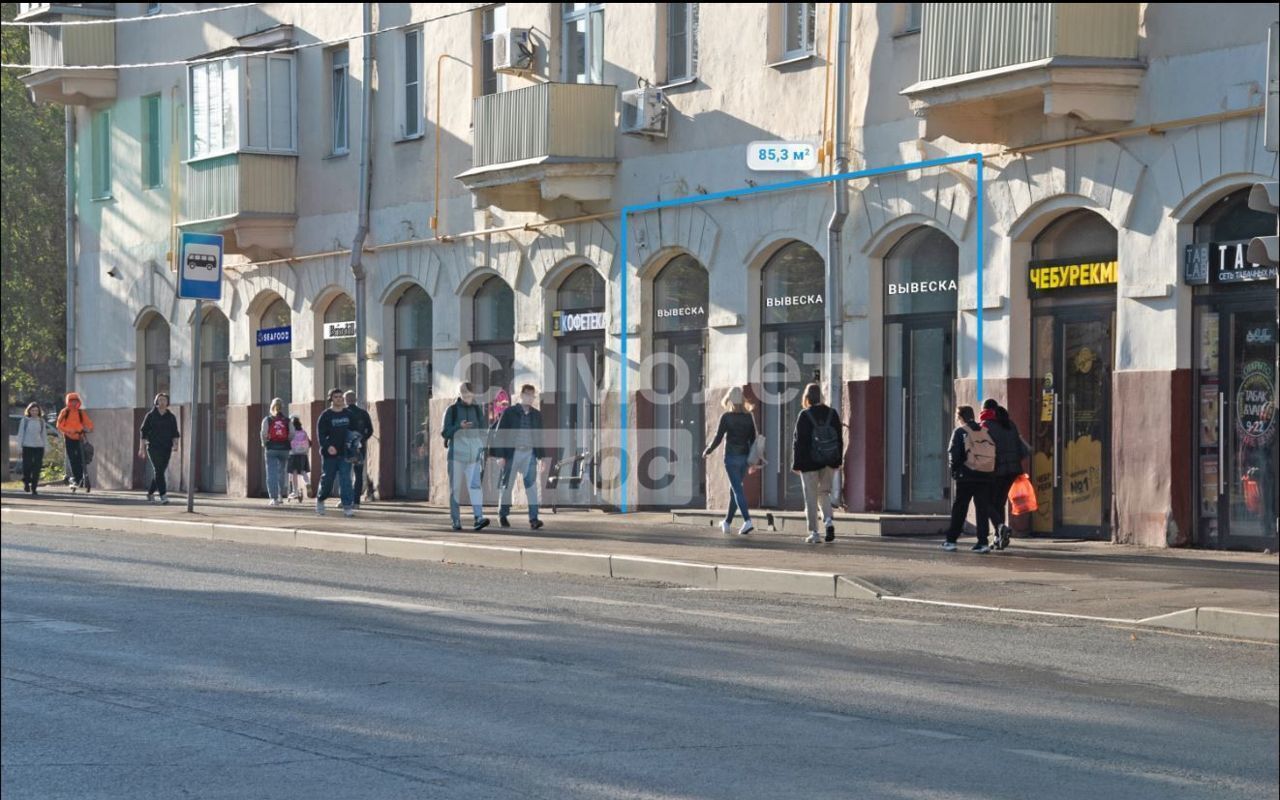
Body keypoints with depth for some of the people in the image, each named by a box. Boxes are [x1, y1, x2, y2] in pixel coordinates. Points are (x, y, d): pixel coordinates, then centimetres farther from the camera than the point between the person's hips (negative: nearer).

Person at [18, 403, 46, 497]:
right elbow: (20, 433, 3)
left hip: (39, 447, 2)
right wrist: (20, 445, -3)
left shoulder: (41, 421, 10)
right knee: (27, 467, -4)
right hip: (27, 447, -2)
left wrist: (44, 446, 11)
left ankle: (33, 488, 4)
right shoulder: (25, 420, 2)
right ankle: (26, 484, 17)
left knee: (37, 469, -2)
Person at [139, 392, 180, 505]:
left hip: (166, 449, 4)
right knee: (158, 470, -17)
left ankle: (150, 493, 29)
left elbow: (175, 433, 10)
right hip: (153, 448, -4)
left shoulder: (171, 417, 10)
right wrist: (142, 448, -2)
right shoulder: (150, 415, 2)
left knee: (159, 472, 9)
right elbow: (143, 432, 3)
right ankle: (163, 496, -24)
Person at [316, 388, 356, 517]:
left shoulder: (348, 414, 9)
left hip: (344, 453, 2)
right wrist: (328, 446, -24)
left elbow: (354, 429, 21)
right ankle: (320, 500, 32)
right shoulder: (325, 415, -3)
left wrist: (355, 435, -2)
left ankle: (347, 506, -8)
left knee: (345, 480, -6)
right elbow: (320, 435, -8)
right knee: (327, 480, 7)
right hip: (329, 454, -2)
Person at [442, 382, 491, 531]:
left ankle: (479, 518, -24)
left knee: (475, 485, -13)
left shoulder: (477, 410, 12)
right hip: (456, 453, -1)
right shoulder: (452, 410, 3)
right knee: (455, 487, 3)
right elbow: (445, 432, -1)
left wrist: (483, 452, 12)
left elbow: (482, 432, 17)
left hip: (474, 454, 1)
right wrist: (459, 427, -18)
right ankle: (455, 520, 9)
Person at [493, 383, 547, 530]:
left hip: (529, 453, 2)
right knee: (507, 485, 7)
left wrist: (542, 456, 10)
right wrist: (500, 455, -9)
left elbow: (540, 436, 16)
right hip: (512, 453, -2)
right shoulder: (509, 412, -1)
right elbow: (500, 434, -3)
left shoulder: (536, 415, 11)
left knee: (532, 485, -11)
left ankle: (533, 519, -16)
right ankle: (503, 516, 23)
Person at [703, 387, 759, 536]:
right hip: (744, 456, 5)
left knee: (737, 490, -8)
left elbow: (718, 438, -9)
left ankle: (747, 521, -24)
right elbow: (753, 439, 5)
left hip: (731, 456, -5)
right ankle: (727, 522, 26)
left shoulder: (726, 417, -10)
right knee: (734, 488, 17)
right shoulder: (749, 417, 2)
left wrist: (707, 452, 7)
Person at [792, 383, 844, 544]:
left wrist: (796, 464, -3)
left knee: (811, 497, 3)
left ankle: (814, 533, 2)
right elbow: (839, 438, 8)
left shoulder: (804, 416, -10)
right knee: (824, 492, 18)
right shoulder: (832, 414, 4)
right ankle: (828, 520, -6)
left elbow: (799, 441, -9)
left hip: (810, 462, -4)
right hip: (829, 462, 4)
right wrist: (838, 460, 15)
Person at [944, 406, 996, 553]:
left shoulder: (960, 432, -3)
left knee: (959, 509, 7)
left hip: (966, 476, -3)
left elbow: (954, 454, -8)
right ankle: (983, 542, -1)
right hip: (985, 476, 3)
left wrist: (954, 471, 4)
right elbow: (993, 453, 6)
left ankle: (951, 540, 10)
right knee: (982, 509, 5)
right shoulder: (985, 431, 8)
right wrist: (991, 472, 10)